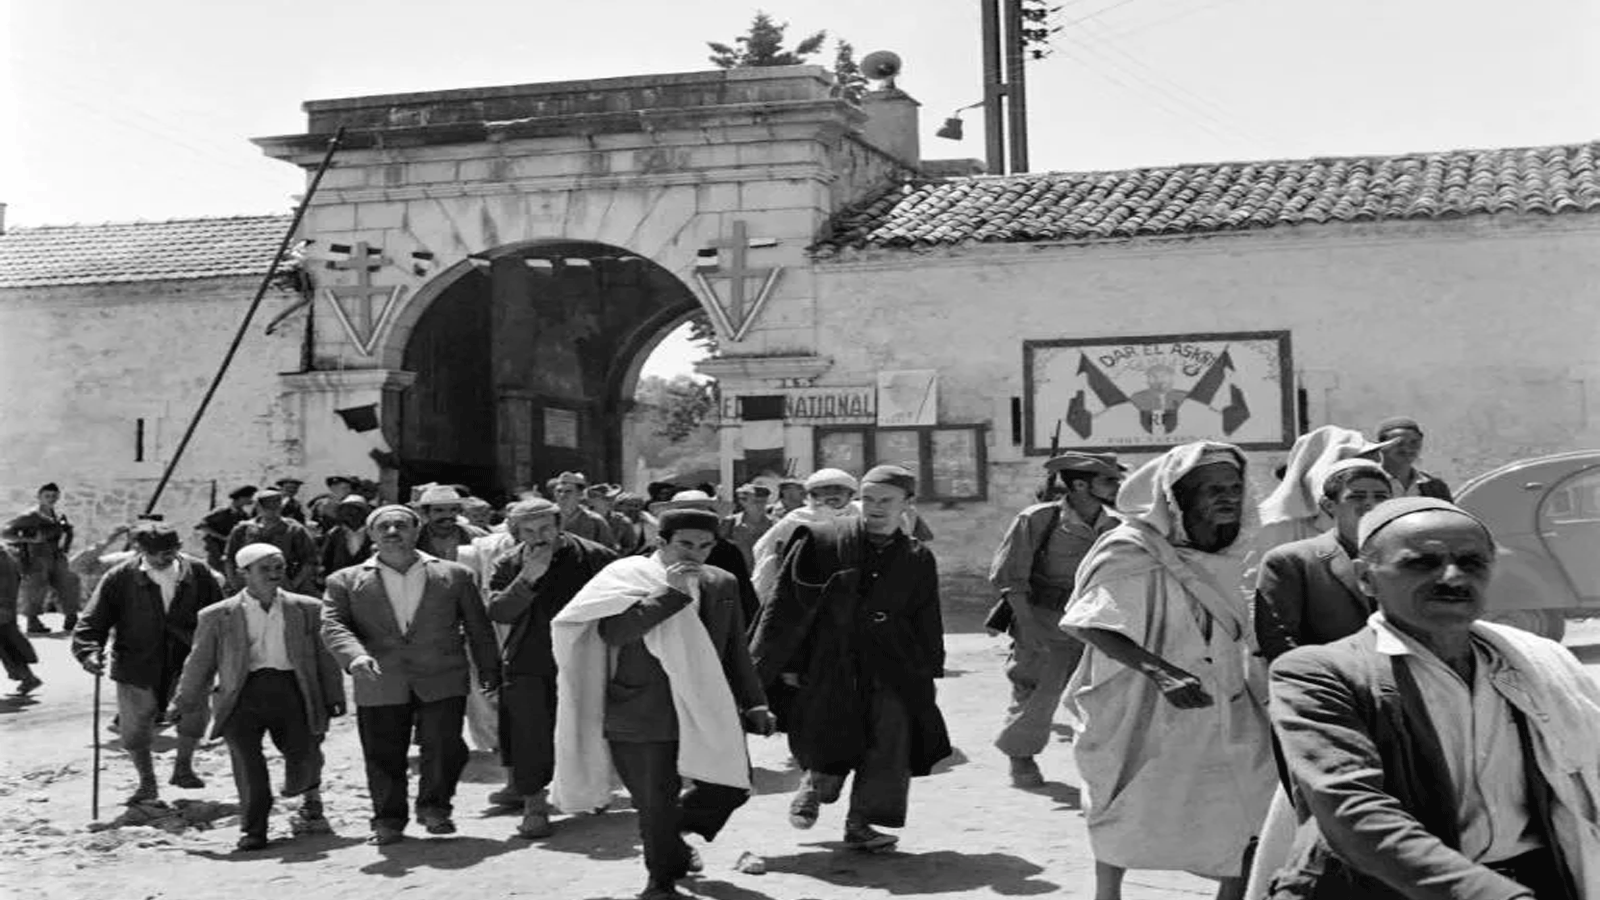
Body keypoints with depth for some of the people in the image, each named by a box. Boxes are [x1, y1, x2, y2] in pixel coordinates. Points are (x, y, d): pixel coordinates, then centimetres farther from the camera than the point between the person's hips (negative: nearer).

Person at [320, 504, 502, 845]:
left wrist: (490, 673, 11)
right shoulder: (346, 581, 9)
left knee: (444, 749, -8)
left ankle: (434, 807, 18)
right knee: (383, 758, 3)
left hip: (442, 681, 0)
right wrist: (355, 655, -23)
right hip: (380, 685, 0)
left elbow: (479, 628, 14)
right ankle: (388, 821, 23)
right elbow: (333, 626, -4)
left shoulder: (454, 575, 11)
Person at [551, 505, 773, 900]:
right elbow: (611, 631, -25)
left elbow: (735, 652, 17)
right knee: (656, 804, -1)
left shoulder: (722, 584, 8)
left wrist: (753, 702, 14)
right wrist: (668, 593, -26)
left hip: (706, 711, 5)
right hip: (644, 716, -5)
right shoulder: (630, 576, -7)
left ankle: (680, 826, 35)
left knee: (733, 786, 5)